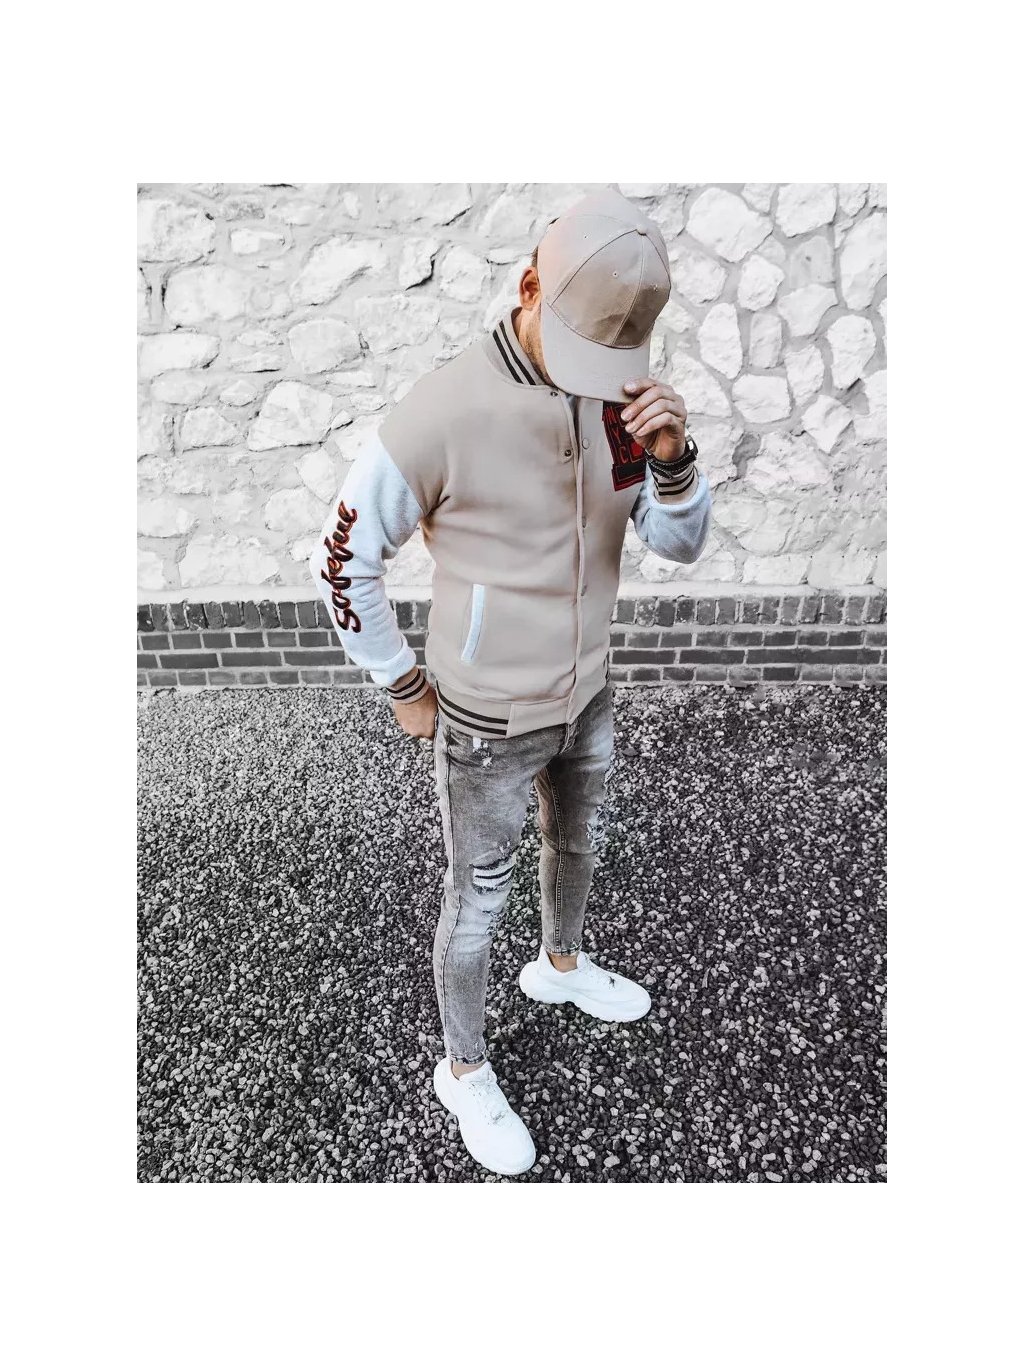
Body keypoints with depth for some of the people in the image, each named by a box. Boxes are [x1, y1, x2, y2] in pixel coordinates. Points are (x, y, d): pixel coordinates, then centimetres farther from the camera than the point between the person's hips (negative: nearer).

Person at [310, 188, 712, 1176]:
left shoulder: (617, 393, -7)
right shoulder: (440, 416, -26)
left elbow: (680, 543, -6)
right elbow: (342, 562, -16)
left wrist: (672, 456, -27)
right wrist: (405, 688, -8)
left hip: (585, 694, 7)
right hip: (487, 722, -6)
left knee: (578, 844, 28)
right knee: (478, 900, 13)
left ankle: (560, 966, 60)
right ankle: (464, 1071, 40)